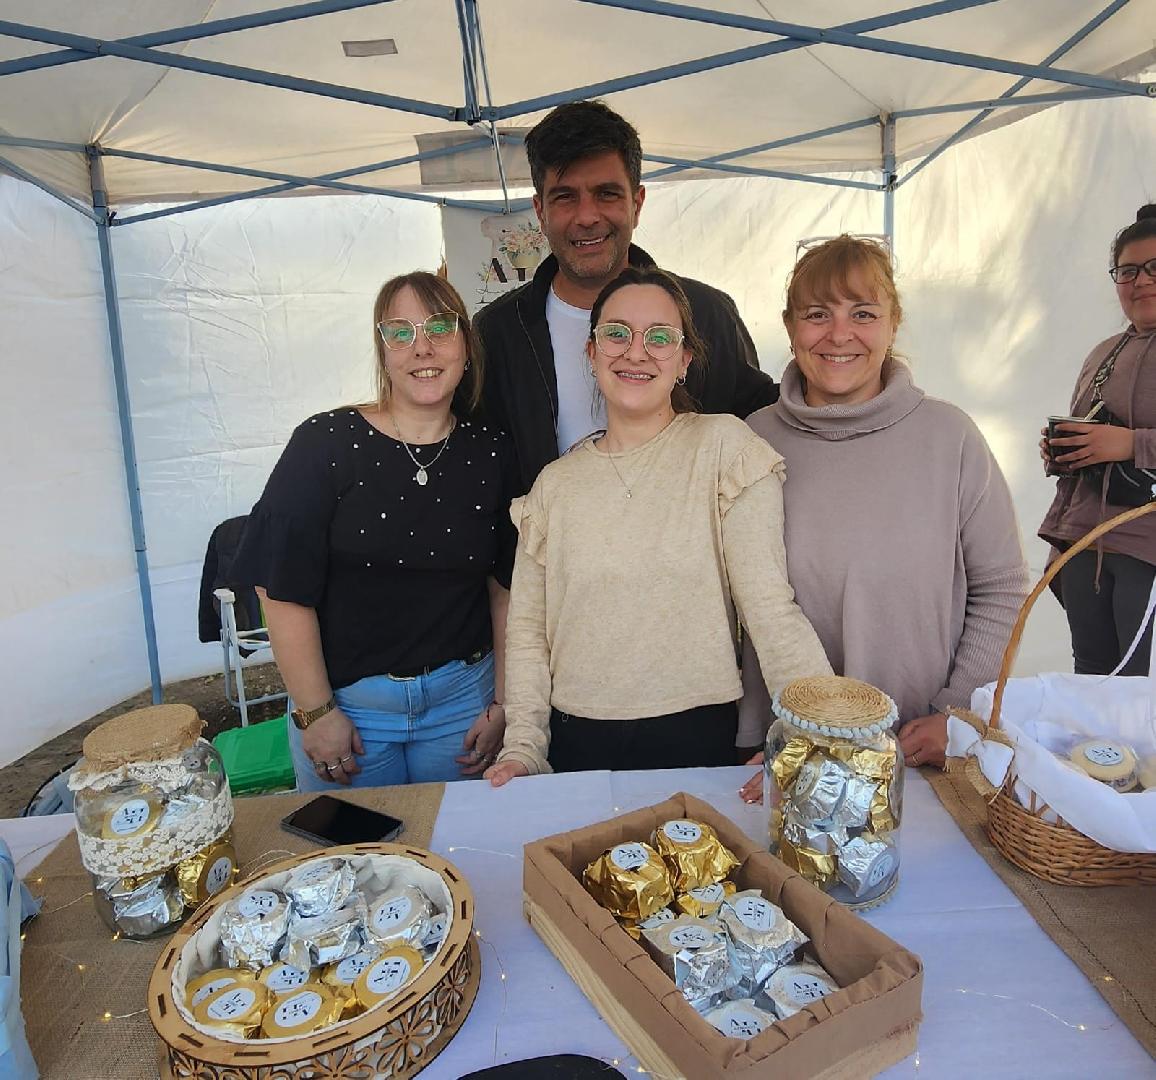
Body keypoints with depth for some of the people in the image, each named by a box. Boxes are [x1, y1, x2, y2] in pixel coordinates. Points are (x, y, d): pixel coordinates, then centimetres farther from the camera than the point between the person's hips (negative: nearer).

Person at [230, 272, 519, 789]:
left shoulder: (491, 454, -1)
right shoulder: (326, 442, -10)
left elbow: (506, 591, 0)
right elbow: (284, 590, -11)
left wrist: (502, 704, -3)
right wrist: (315, 712, -11)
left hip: (462, 697, 2)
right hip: (347, 701, -2)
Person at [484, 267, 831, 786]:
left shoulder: (724, 446, -6)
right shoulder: (555, 484, 4)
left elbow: (770, 606, -13)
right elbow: (527, 629, 5)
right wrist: (522, 748, -4)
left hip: (698, 738, -2)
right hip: (577, 747, 3)